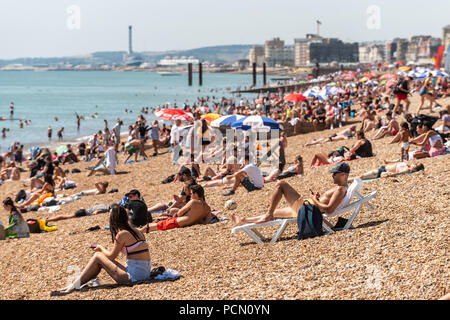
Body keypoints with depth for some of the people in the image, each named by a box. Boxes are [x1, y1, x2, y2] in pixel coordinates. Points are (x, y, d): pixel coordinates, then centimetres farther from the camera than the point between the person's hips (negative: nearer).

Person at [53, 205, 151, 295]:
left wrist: (101, 248, 19)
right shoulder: (136, 231, 11)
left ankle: (74, 286, 7)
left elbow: (112, 256, 0)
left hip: (134, 276, -8)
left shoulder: (122, 234, -12)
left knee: (98, 256, 3)